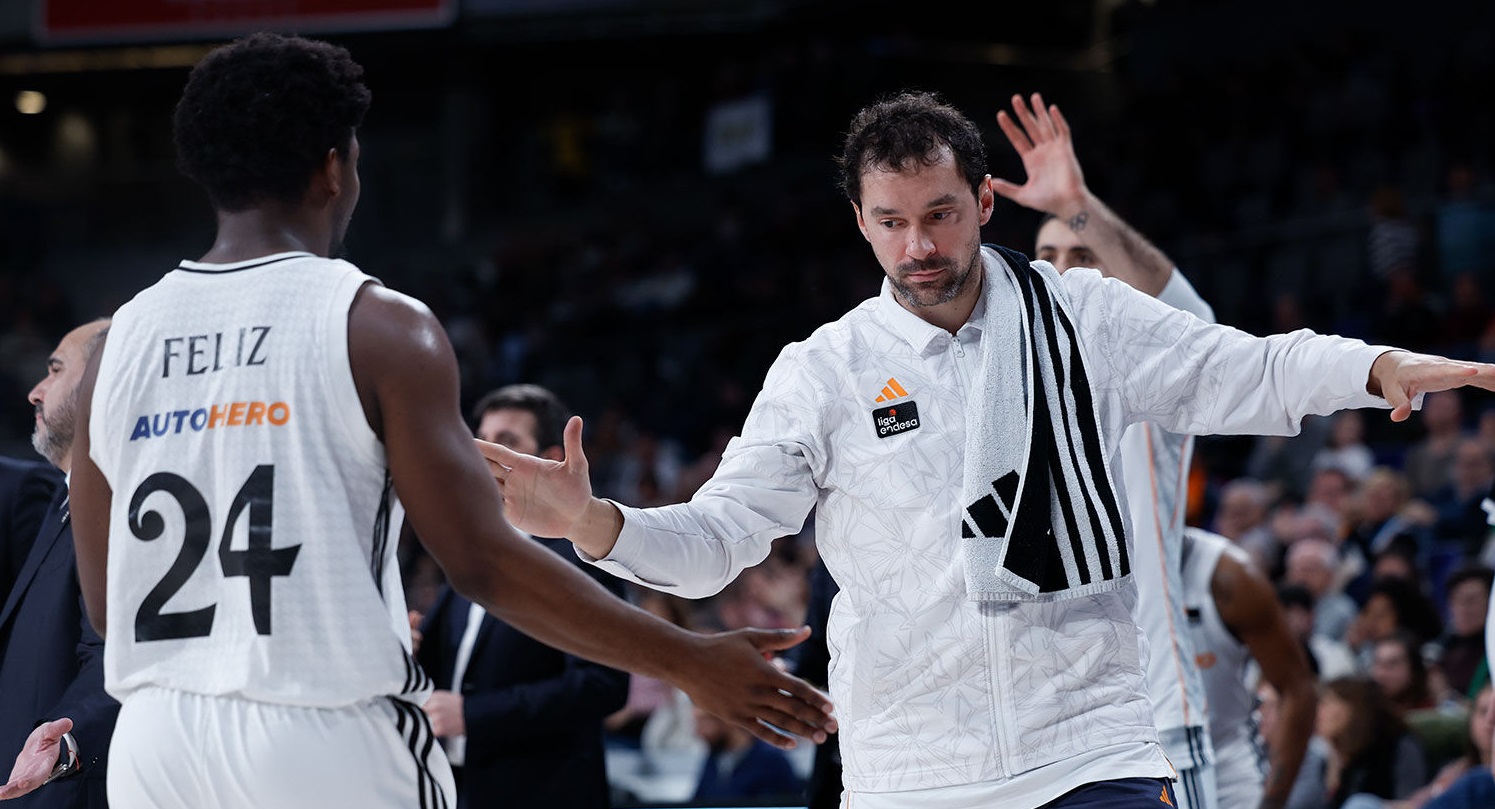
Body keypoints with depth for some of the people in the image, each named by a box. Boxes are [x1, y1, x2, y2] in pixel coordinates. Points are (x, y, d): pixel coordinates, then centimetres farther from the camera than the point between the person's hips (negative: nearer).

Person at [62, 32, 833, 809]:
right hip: (328, 745, -5)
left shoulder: (123, 338, 8)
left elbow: (105, 600, 14)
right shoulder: (379, 328, -5)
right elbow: (483, 562, -10)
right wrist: (692, 665, -4)